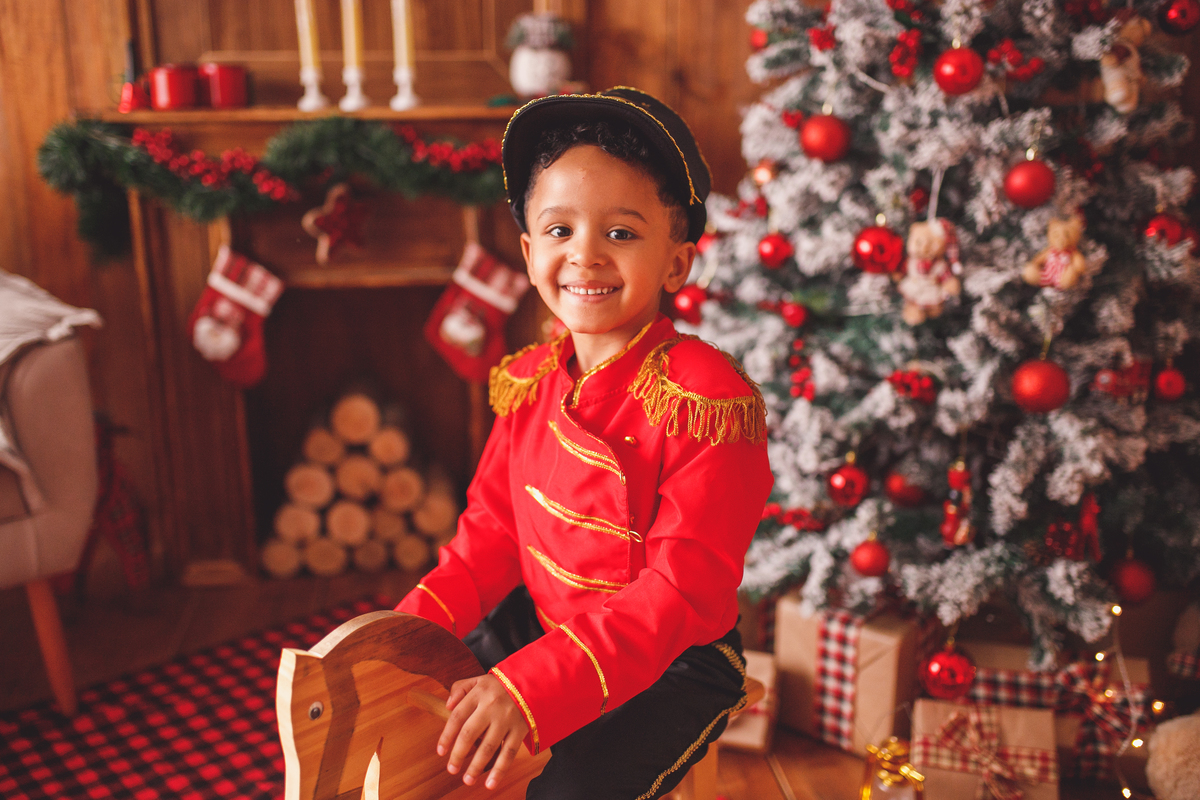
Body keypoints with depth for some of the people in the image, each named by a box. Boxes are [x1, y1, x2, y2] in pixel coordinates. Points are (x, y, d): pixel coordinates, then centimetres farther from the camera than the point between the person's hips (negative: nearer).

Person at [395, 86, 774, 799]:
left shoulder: (707, 399, -23)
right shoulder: (532, 381, 0)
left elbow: (683, 591, -27)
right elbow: (493, 530, 5)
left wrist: (530, 685, -36)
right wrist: (415, 627, -11)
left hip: (670, 663, -6)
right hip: (538, 630, 6)